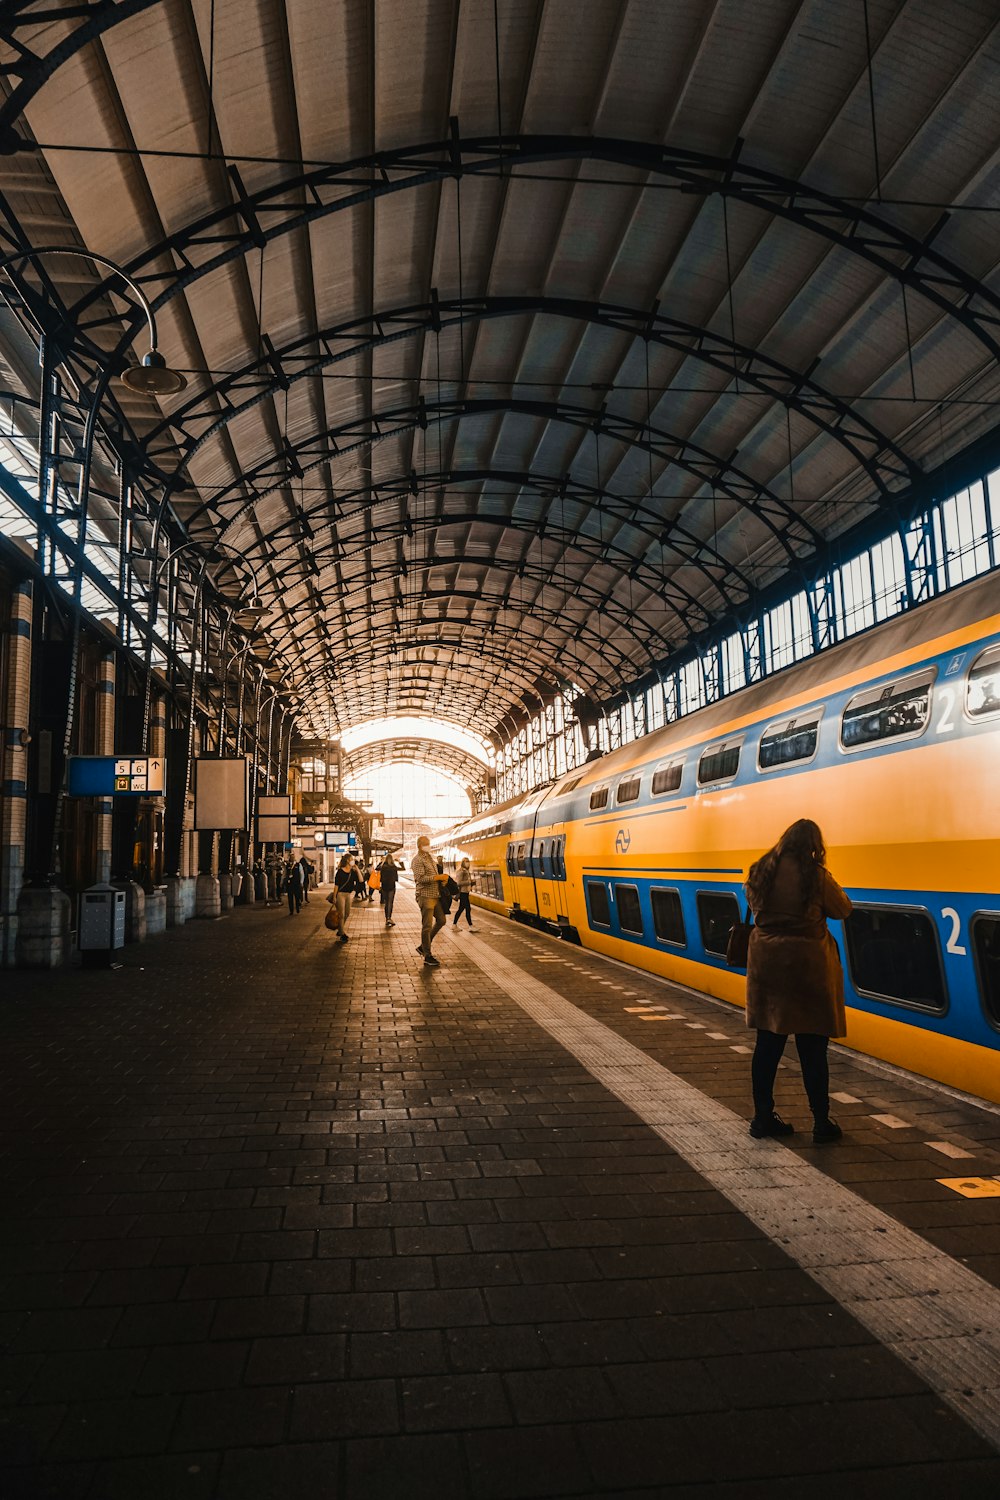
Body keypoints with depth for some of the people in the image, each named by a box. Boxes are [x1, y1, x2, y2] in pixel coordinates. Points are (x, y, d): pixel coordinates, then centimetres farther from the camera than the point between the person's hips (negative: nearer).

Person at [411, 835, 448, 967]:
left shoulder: (429, 858, 19)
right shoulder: (418, 860, -10)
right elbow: (421, 878, -21)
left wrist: (441, 880, 9)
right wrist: (439, 877, -22)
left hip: (435, 895, 9)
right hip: (425, 896, -9)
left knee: (441, 921, 12)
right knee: (427, 926, -5)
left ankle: (423, 946, 23)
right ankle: (427, 956, 1)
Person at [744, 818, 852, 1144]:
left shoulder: (761, 871, 1)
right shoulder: (815, 875, -13)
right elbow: (842, 909, -2)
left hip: (766, 961, 5)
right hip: (805, 964, -4)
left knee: (768, 1043, 11)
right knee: (812, 1049, 5)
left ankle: (762, 1117, 18)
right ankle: (821, 1123, 15)